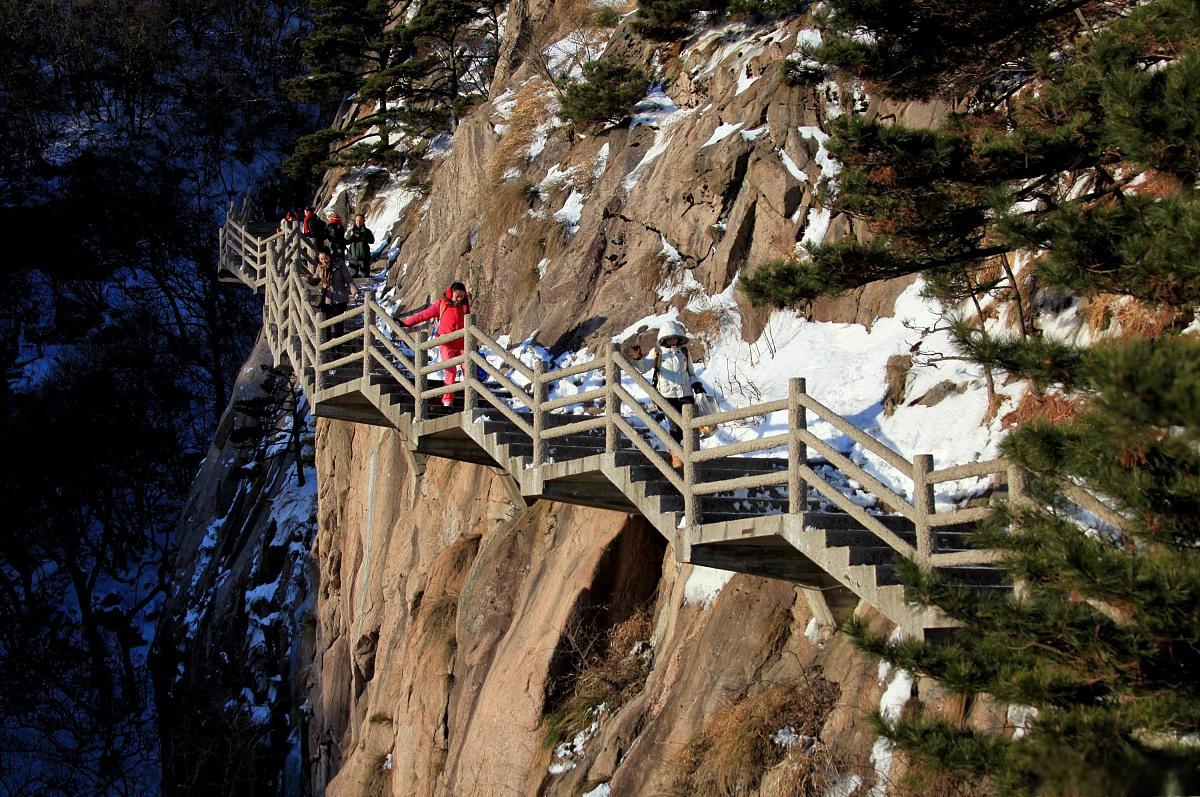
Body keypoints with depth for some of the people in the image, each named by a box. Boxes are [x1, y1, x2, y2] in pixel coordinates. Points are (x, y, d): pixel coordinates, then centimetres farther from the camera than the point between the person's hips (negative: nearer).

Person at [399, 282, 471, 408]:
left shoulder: (465, 305, 8)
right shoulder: (441, 304, -1)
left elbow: (469, 324, 19)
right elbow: (424, 315, 2)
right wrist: (406, 322, 0)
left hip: (462, 344, 2)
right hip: (447, 345, -2)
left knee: (468, 368, -8)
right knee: (450, 371, -8)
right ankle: (448, 399, -1)